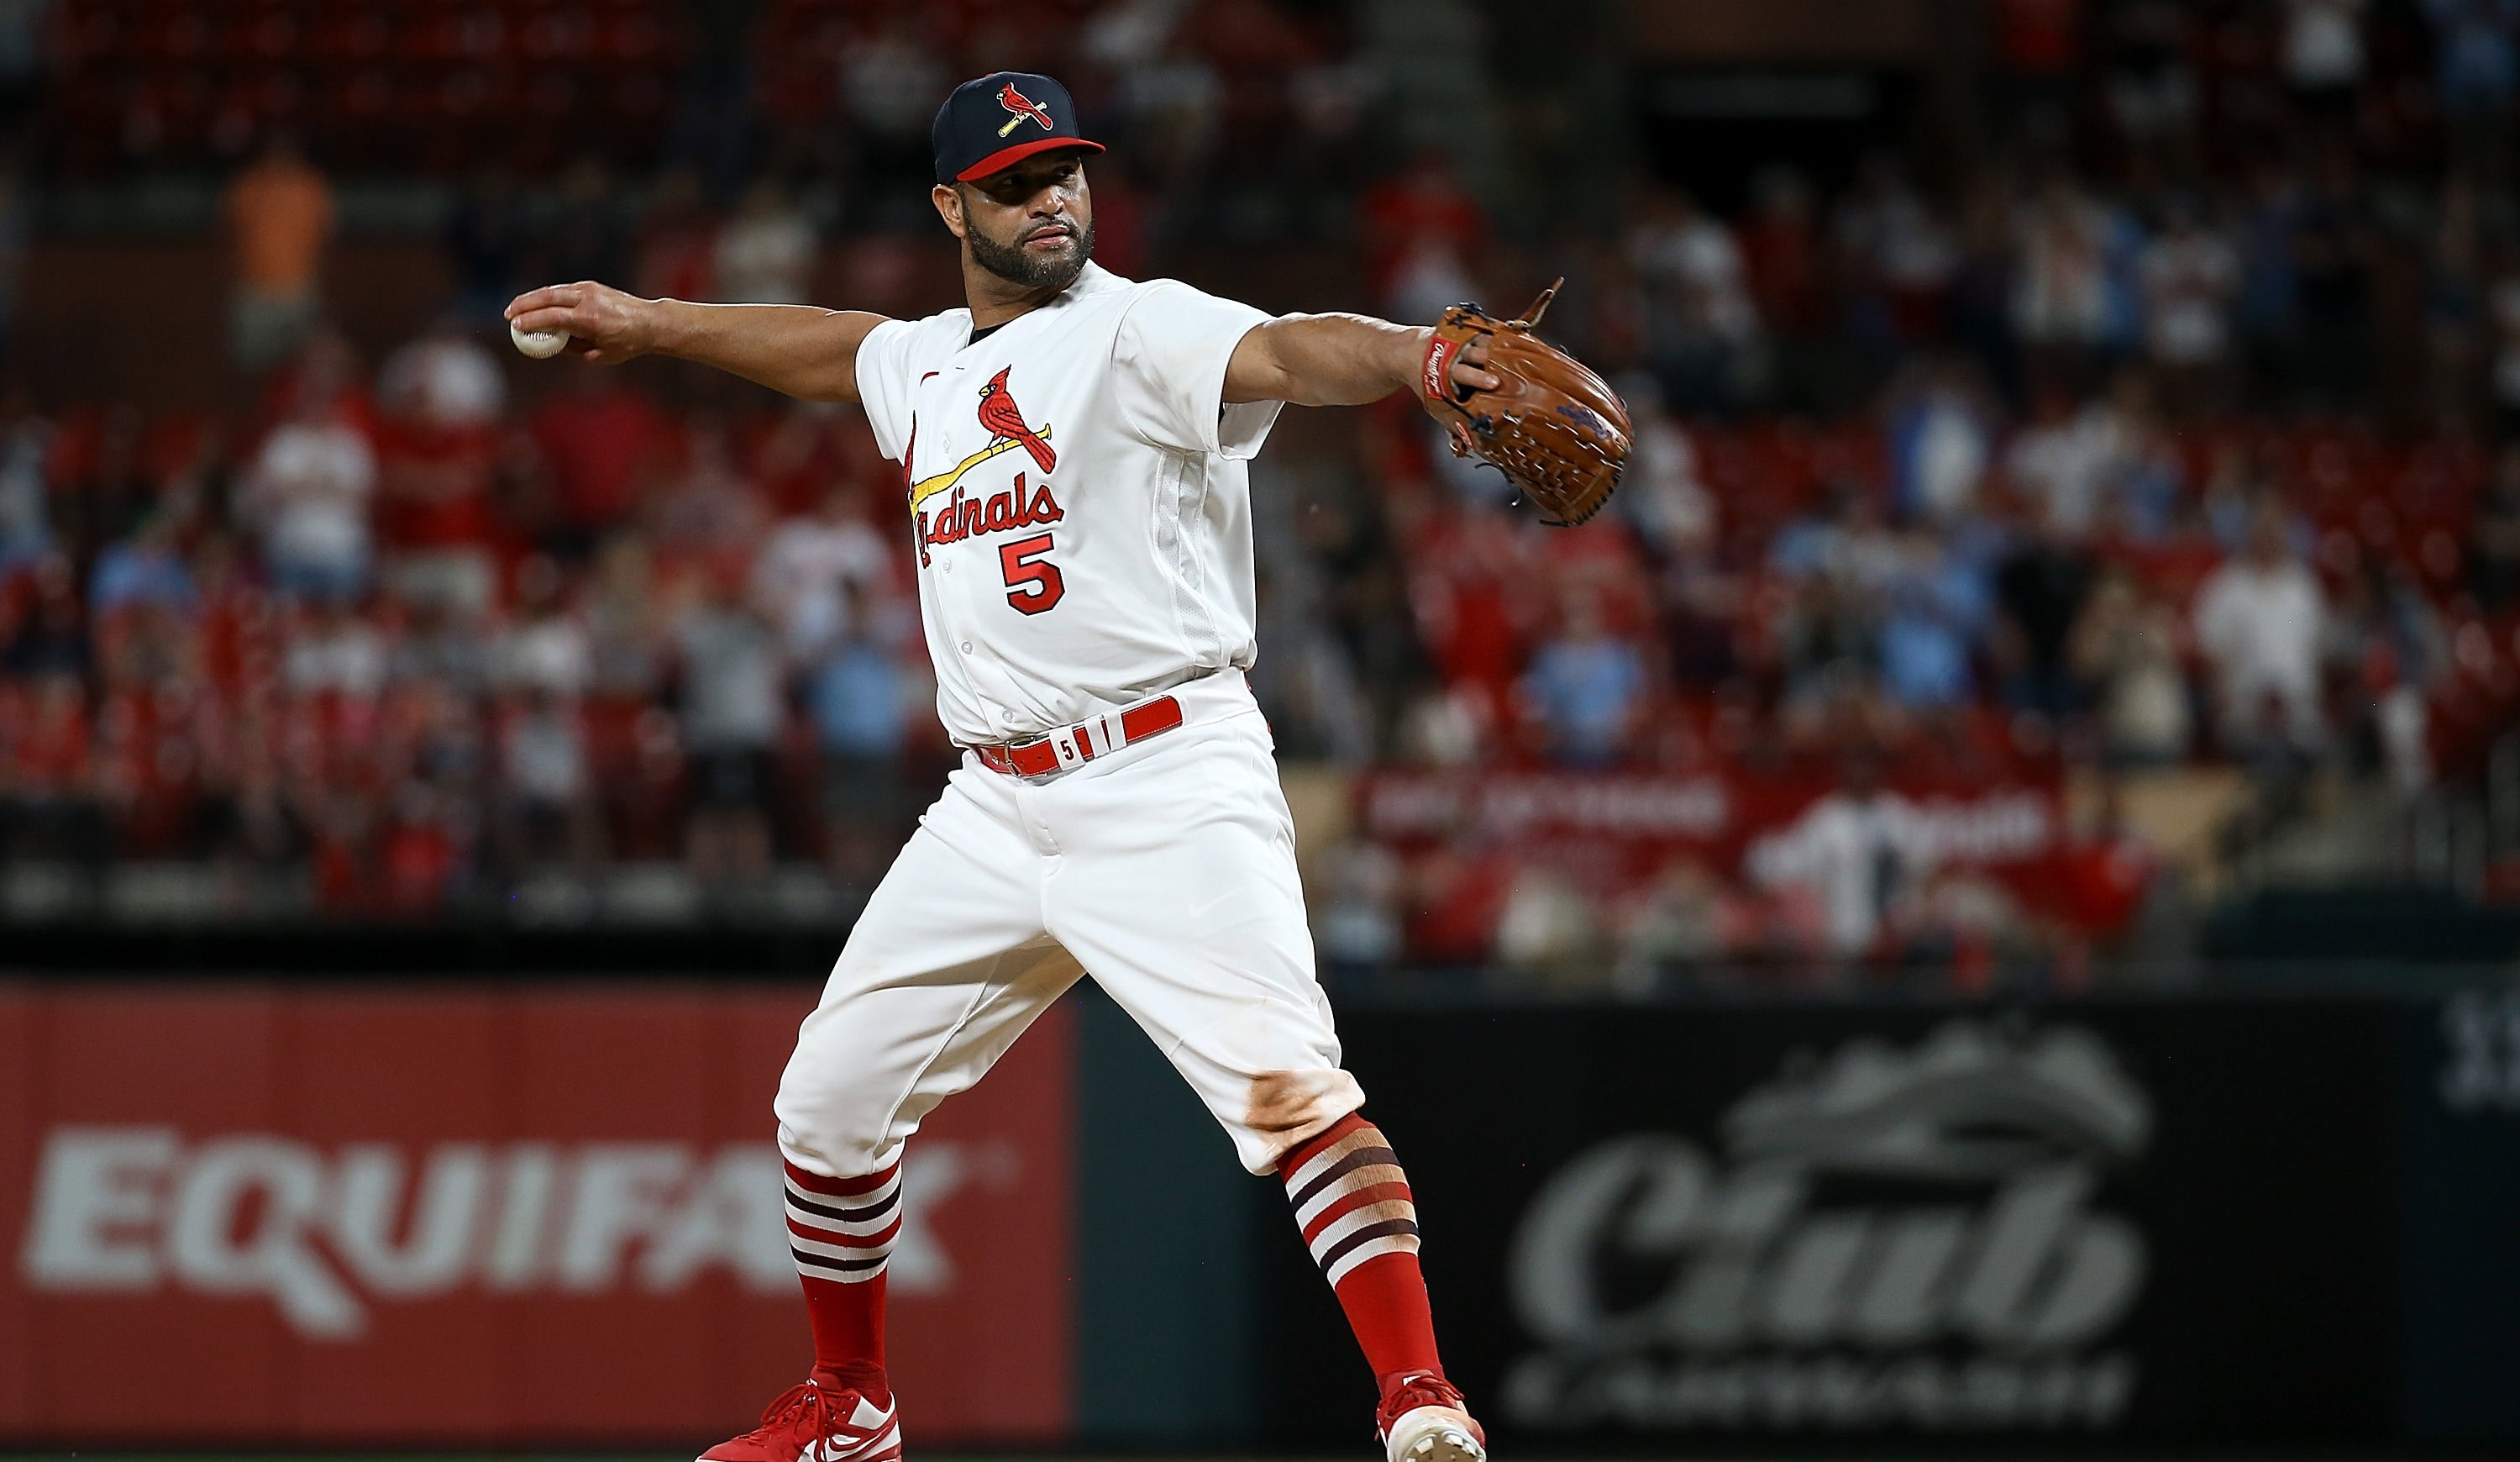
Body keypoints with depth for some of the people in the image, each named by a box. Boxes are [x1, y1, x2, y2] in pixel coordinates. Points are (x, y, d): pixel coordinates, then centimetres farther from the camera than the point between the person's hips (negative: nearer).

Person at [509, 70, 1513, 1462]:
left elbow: (1289, 354, -27)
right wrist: (644, 323, 49)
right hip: (996, 809, 7)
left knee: (1285, 1083, -25)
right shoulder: (926, 367, 15)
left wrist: (1423, 356, -47)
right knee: (830, 1096, 10)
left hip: (1168, 785, -7)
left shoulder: (1140, 333, -7)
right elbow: (825, 345, 37)